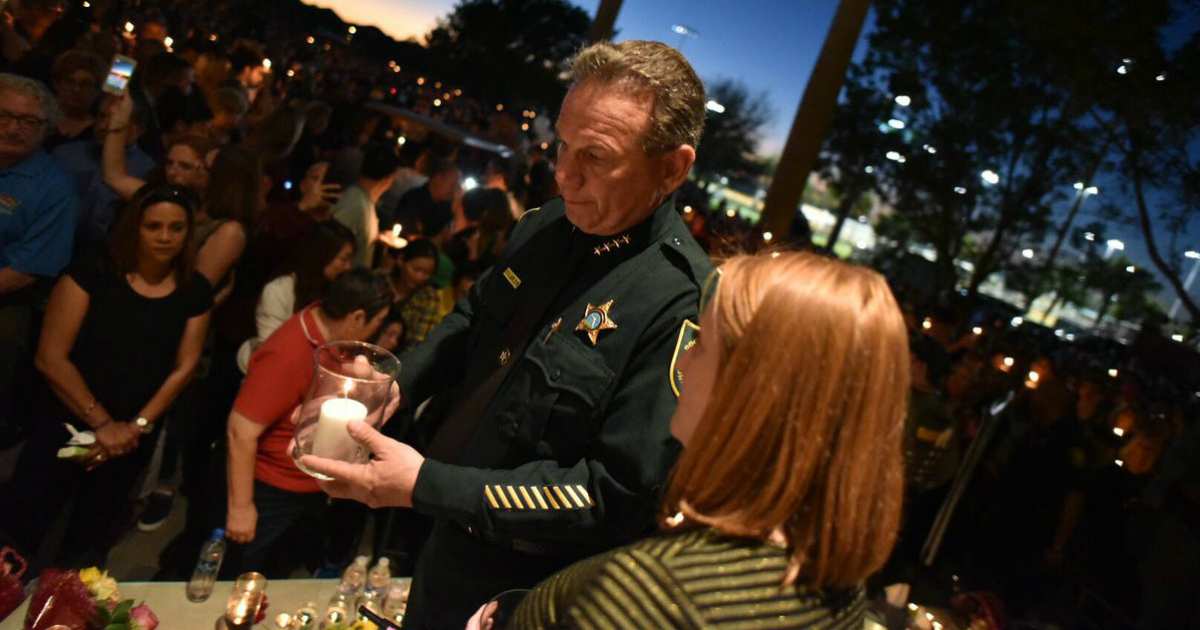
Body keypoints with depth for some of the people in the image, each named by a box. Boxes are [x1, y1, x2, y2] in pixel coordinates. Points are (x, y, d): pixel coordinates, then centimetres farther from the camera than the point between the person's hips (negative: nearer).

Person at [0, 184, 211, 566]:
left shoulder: (195, 292, -3)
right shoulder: (90, 276, -11)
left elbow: (183, 368, -3)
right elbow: (50, 359, -14)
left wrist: (137, 426, -11)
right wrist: (103, 423, -15)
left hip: (136, 439, 2)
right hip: (67, 425, -2)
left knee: (88, 537, 20)